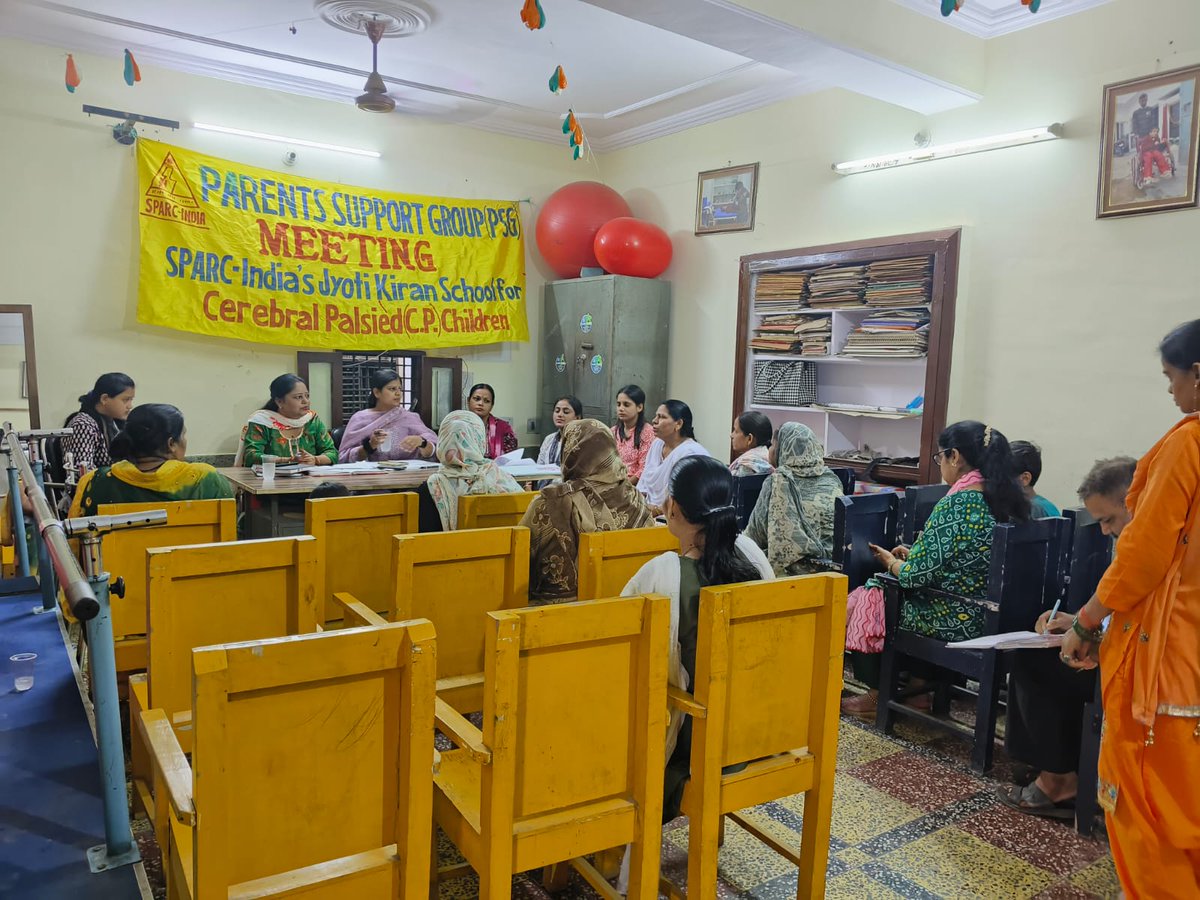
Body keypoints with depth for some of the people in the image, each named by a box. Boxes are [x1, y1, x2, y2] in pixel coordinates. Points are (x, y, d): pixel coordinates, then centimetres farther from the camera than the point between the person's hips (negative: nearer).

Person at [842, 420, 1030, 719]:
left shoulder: (955, 504, -24)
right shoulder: (1008, 500, 3)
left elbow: (918, 575, -21)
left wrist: (891, 561, -1)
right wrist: (912, 555, 14)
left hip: (955, 621, -9)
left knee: (863, 599, 11)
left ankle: (878, 696, 26)